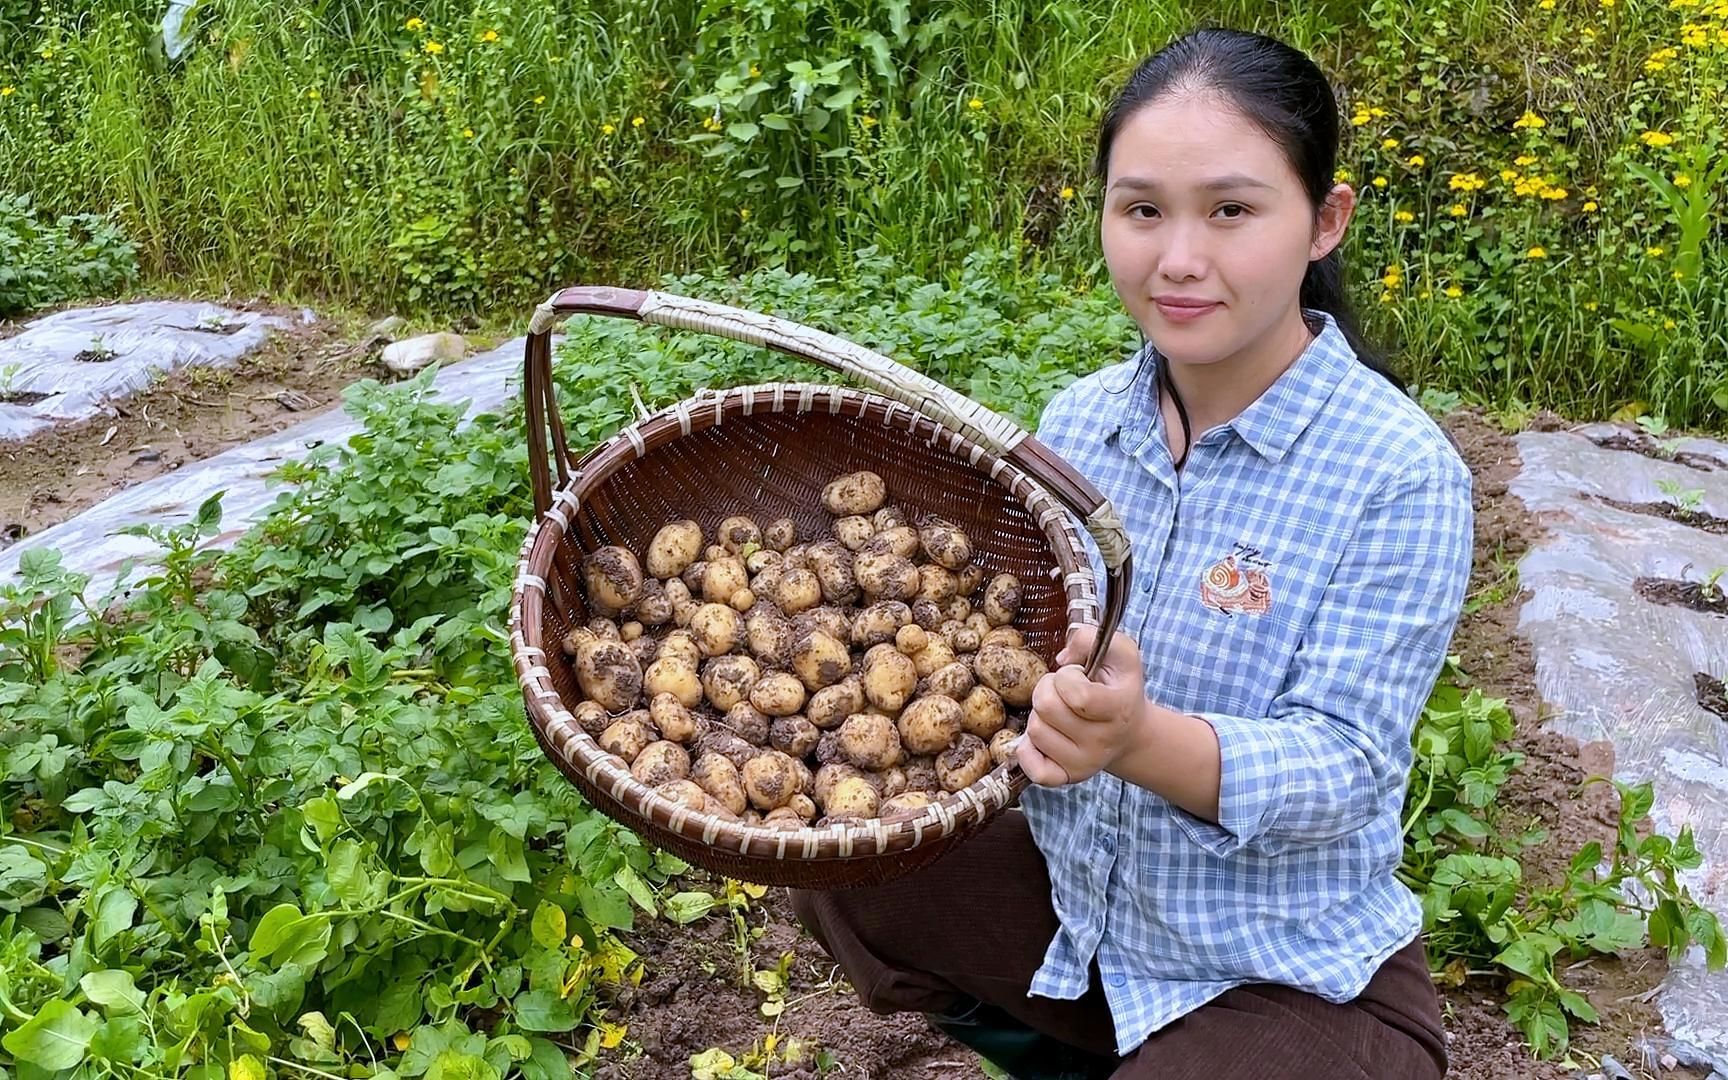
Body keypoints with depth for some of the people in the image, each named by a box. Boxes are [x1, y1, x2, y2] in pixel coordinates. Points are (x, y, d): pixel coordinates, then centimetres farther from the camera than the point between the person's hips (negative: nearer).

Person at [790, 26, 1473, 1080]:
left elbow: (1347, 761, -24)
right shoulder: (1079, 418, -5)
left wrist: (1141, 739, -43)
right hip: (1078, 897, 6)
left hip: (1293, 979, -6)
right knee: (847, 875, 3)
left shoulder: (1403, 478, -22)